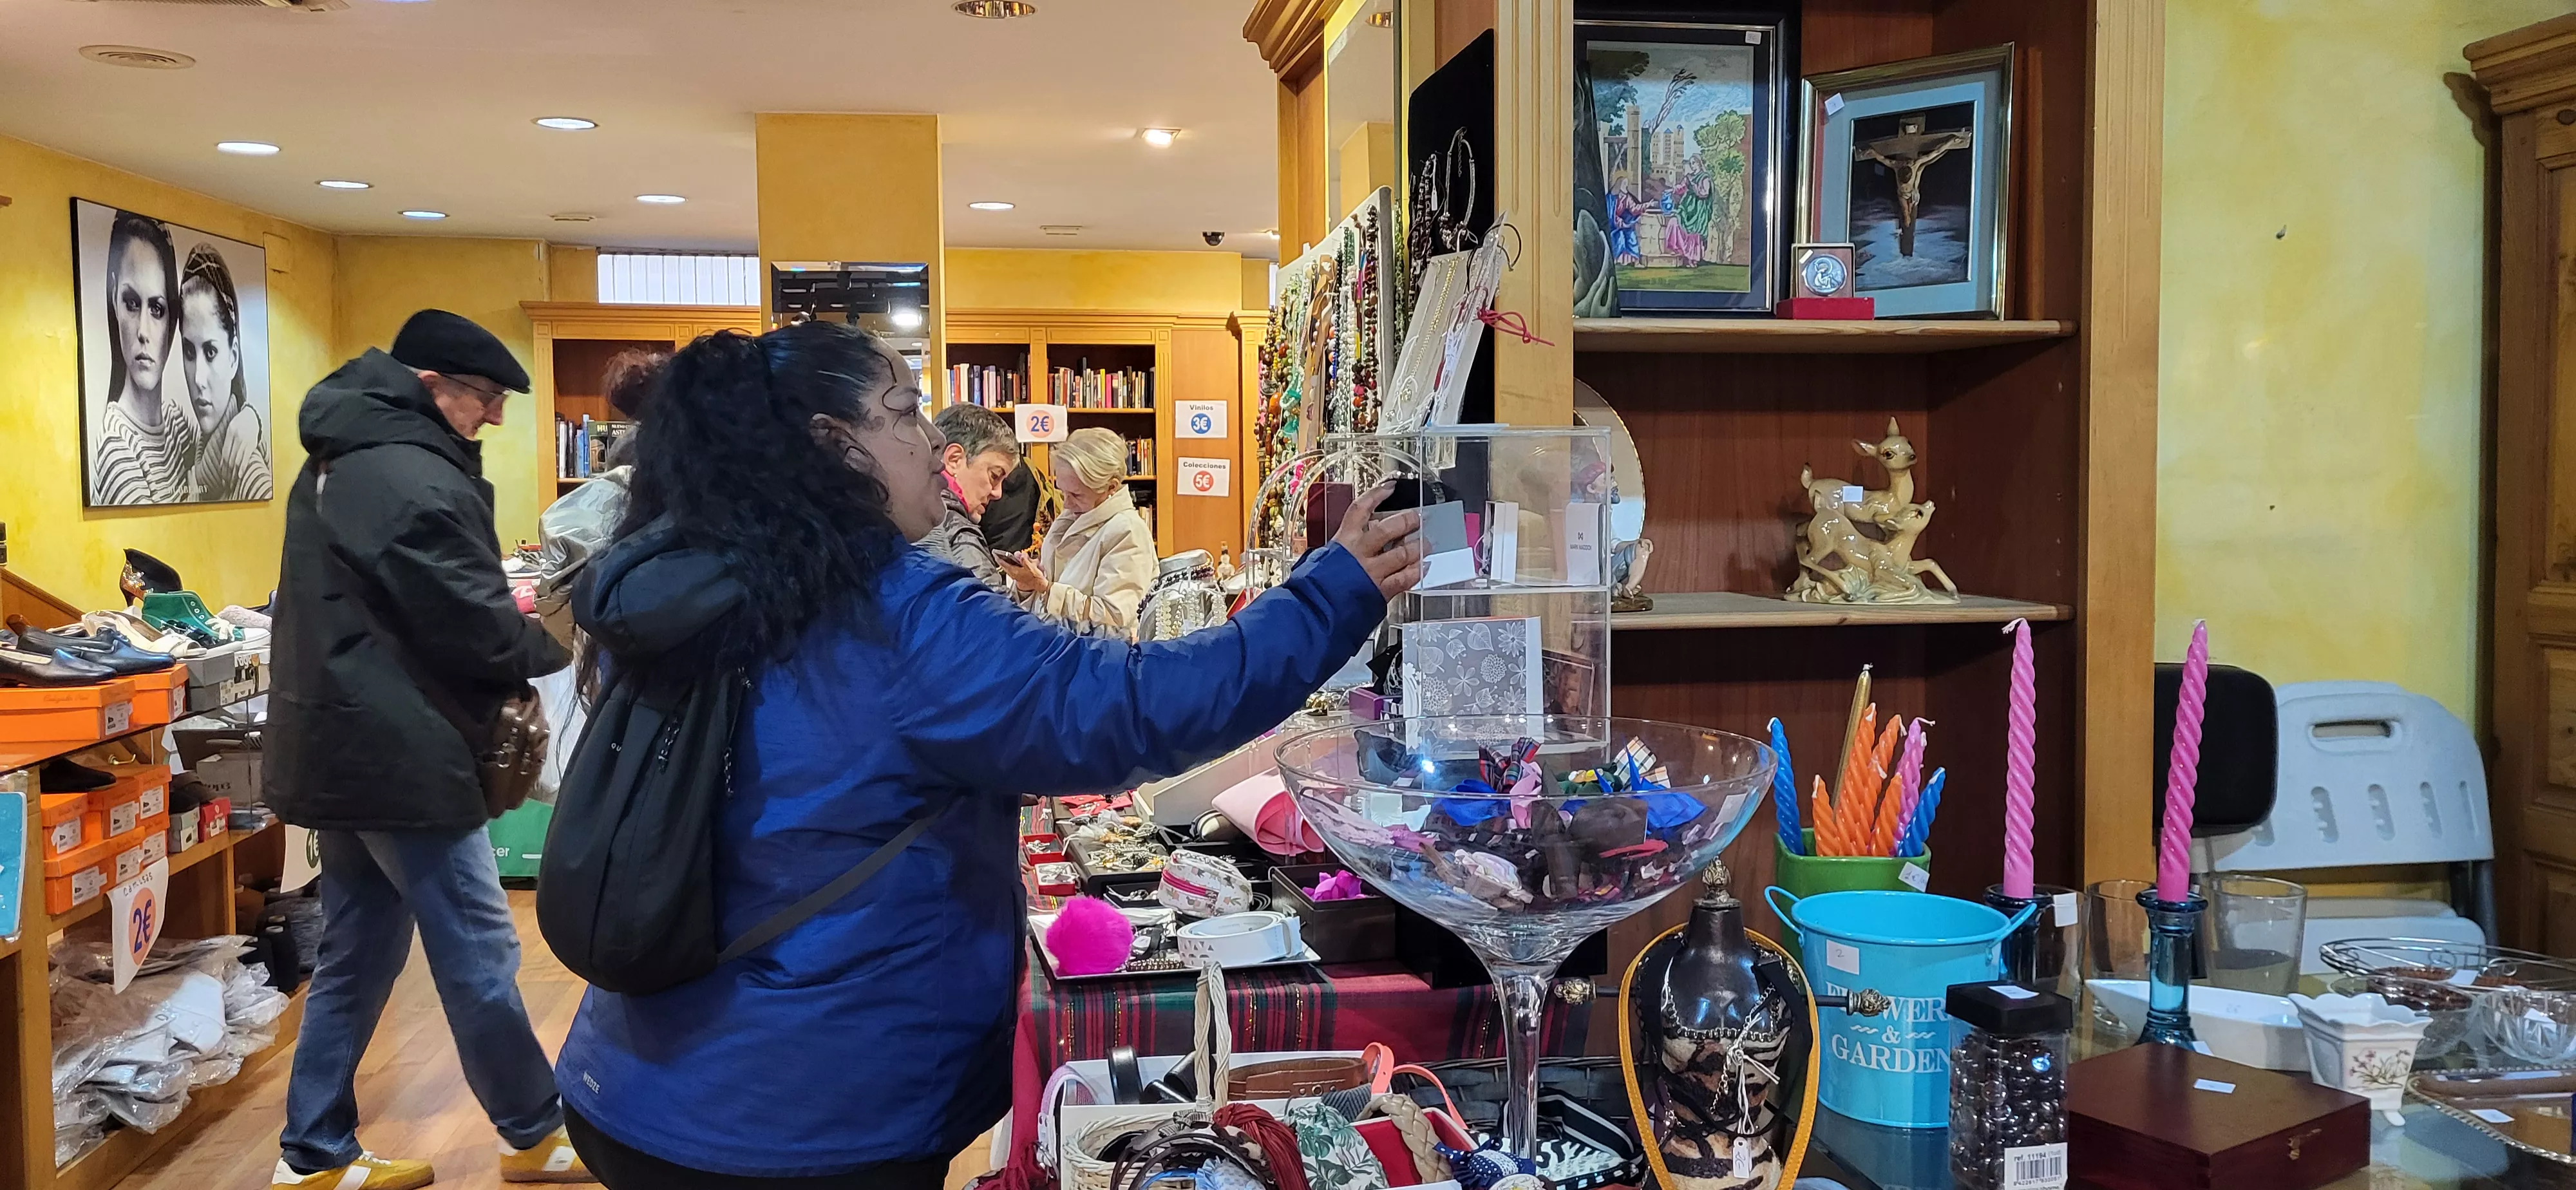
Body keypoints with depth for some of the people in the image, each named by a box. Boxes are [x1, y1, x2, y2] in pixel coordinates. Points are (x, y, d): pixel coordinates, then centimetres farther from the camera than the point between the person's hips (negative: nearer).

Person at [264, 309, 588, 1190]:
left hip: (343, 744, 10)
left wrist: (511, 619, 10)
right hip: (400, 753, -10)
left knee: (357, 955, 16)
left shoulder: (340, 461, 14)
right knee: (478, 956, 1)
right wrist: (554, 644, 0)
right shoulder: (414, 480, -20)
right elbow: (471, 627, -19)